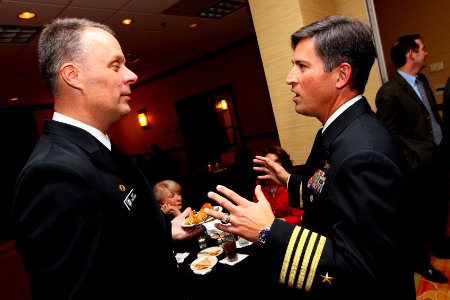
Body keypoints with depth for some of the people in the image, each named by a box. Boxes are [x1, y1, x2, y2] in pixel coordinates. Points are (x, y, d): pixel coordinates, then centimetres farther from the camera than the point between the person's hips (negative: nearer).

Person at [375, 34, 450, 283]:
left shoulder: (422, 80, 9)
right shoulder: (389, 92, -20)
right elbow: (388, 135, -19)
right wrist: (411, 161, -17)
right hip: (419, 164, -8)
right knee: (421, 214, 8)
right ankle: (421, 261, 30)